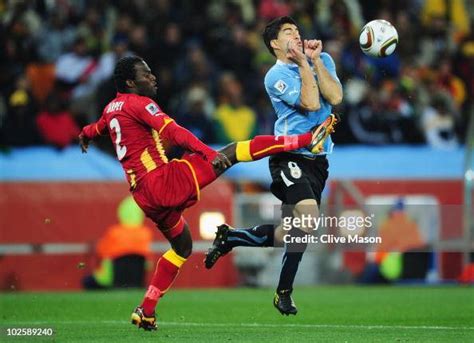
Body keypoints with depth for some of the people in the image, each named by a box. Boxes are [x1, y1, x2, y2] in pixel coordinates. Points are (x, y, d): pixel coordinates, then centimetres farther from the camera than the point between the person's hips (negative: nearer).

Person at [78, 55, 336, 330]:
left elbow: (95, 129, 40)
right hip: (164, 180, -9)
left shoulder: (111, 109, 17)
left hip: (145, 198, 9)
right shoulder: (140, 103, -9)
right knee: (232, 152, -11)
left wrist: (85, 136, 64)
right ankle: (306, 140, -17)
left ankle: (146, 312, 20)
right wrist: (209, 154, -35)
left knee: (182, 247, 25)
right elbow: (174, 133, -24)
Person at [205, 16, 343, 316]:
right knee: (308, 215, -27)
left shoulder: (322, 60, 11)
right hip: (291, 156, -7)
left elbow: (335, 97, -6)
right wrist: (303, 63, -15)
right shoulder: (276, 76, -6)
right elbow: (311, 103, -19)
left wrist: (316, 60, -9)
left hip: (317, 159, 7)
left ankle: (230, 237, 27)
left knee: (295, 232, 7)